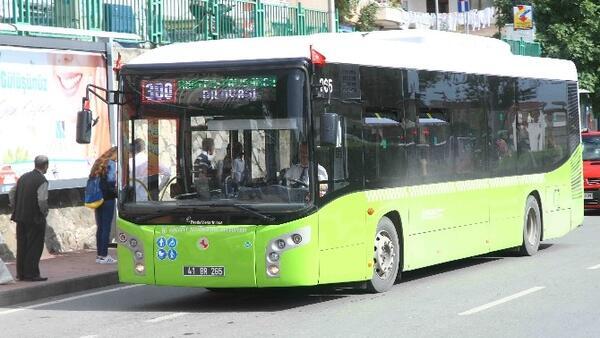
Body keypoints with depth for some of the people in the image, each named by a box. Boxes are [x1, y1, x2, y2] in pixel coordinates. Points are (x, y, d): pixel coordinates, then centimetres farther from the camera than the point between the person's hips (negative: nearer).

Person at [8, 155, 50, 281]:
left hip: (20, 217, 7)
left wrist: (15, 208, 15)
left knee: (22, 246, 13)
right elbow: (42, 200, -22)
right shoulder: (42, 181, -15)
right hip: (35, 219, -7)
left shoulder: (24, 177, 8)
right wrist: (45, 212, -6)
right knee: (34, 247, 1)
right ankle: (31, 274, 3)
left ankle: (21, 273, 19)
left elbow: (11, 193, 11)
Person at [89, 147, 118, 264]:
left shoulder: (98, 163, 14)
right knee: (106, 227, -4)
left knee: (99, 227, 13)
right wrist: (117, 193, -4)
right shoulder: (111, 164, -10)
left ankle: (99, 255, 16)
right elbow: (111, 182, -17)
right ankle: (104, 256, -4)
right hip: (108, 199, -8)